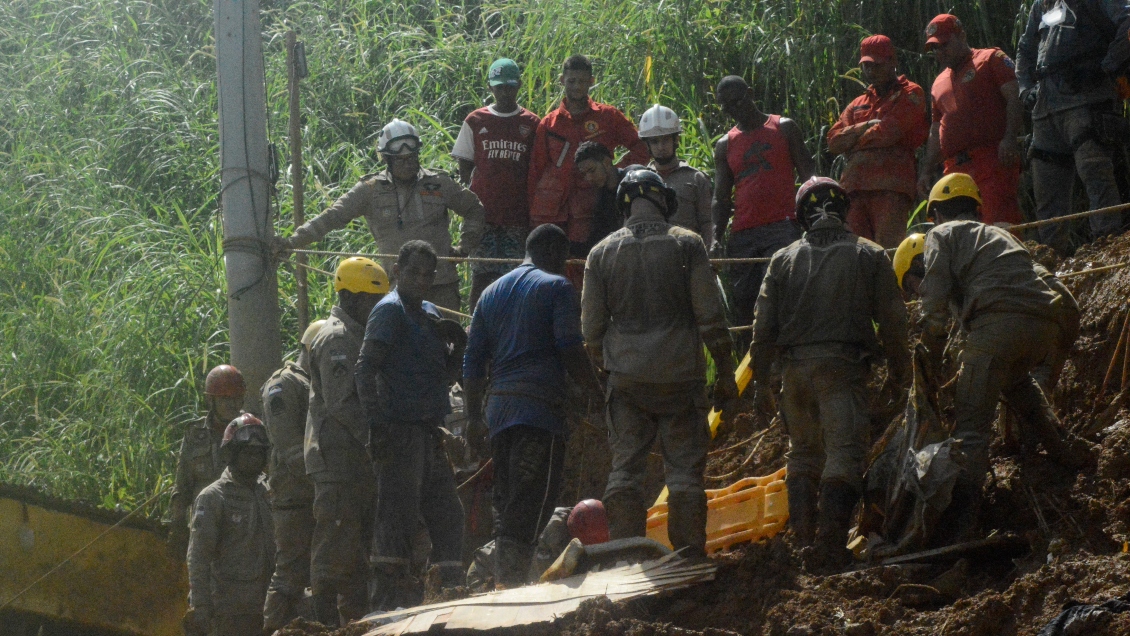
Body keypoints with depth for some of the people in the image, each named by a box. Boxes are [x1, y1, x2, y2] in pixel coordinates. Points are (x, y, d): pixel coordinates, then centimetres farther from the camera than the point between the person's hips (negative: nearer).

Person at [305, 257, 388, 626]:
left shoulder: (359, 337, 21)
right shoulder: (335, 339, -11)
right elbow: (340, 403, -20)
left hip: (360, 461, 10)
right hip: (338, 461, -10)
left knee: (359, 550, 12)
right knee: (336, 545, -11)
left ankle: (357, 620, 17)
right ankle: (327, 620, -11)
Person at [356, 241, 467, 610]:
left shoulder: (430, 315, 20)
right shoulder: (390, 310, -6)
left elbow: (444, 375, 25)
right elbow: (365, 369, -15)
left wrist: (457, 344, 5)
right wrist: (378, 423, -23)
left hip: (428, 432, 9)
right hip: (401, 430, -9)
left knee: (446, 510, 10)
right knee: (399, 511, -11)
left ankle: (451, 589, 15)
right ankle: (389, 593, -10)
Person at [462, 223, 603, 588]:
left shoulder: (492, 293, 20)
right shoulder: (555, 287, 1)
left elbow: (473, 362, 19)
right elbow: (571, 351, -9)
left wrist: (474, 416, 22)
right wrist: (595, 393, 2)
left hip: (499, 407, 7)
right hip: (541, 407, -6)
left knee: (506, 502, 11)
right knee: (533, 503, -9)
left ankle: (504, 581, 7)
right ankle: (514, 581, -17)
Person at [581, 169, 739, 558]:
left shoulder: (602, 253, 4)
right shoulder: (687, 245, -2)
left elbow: (591, 328, 6)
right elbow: (711, 318, -4)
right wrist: (725, 376, 3)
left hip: (626, 376, 2)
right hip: (680, 376, -2)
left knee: (625, 470, 5)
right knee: (685, 469, 1)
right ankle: (690, 557, 0)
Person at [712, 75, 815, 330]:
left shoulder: (784, 128, 10)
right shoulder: (724, 146, 17)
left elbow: (807, 175, 8)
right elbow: (721, 198, 14)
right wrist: (717, 237, -3)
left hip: (782, 228, -4)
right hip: (742, 235, 4)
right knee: (742, 301, 0)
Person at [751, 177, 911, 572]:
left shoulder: (784, 259, 7)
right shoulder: (869, 256, 3)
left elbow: (764, 325, 6)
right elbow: (892, 320, 2)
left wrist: (760, 379, 14)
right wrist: (900, 369, 15)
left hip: (795, 367, 3)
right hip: (844, 368, -3)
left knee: (803, 453, 17)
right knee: (844, 454, -6)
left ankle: (802, 539, 19)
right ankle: (829, 544, -18)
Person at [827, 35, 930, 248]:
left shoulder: (910, 94, 9)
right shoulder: (858, 105, 29)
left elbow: (890, 132, -6)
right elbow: (834, 141, 14)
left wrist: (855, 140, 9)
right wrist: (867, 126, 0)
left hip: (890, 187, -6)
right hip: (855, 187, 6)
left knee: (888, 248, -16)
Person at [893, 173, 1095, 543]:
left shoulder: (943, 235, 18)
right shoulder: (999, 236, 38)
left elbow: (934, 307, 6)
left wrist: (933, 360, 17)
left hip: (998, 324, -6)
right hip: (1046, 324, 6)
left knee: (971, 425, -7)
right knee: (1015, 377, 39)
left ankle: (961, 518, -20)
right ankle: (1062, 448, 39)